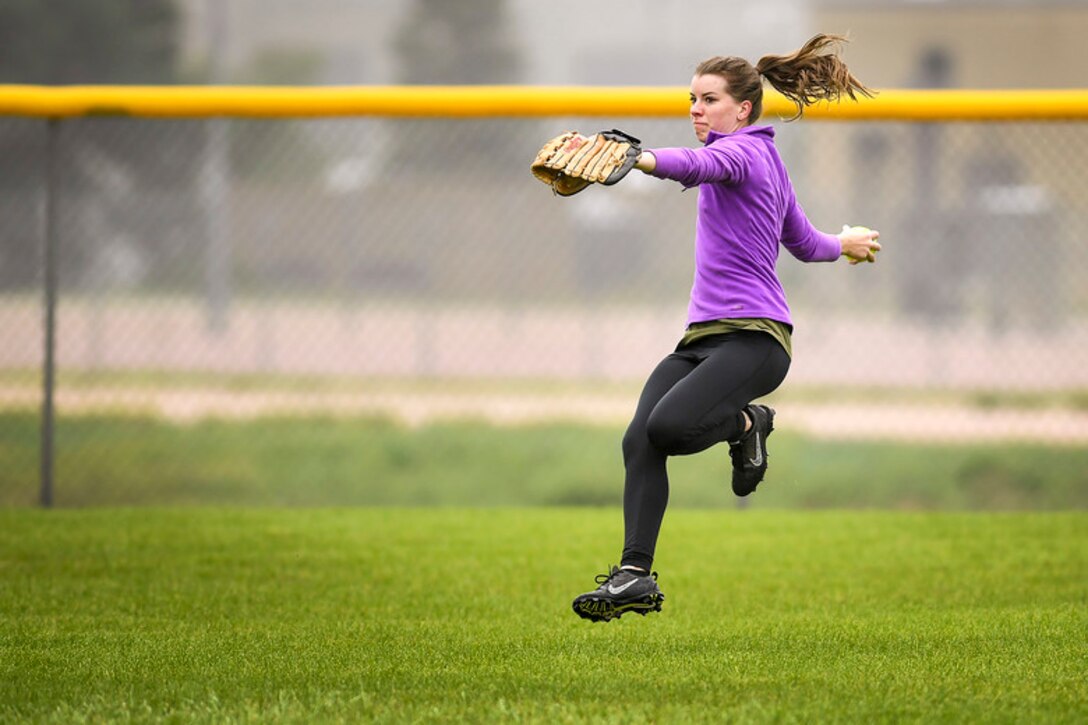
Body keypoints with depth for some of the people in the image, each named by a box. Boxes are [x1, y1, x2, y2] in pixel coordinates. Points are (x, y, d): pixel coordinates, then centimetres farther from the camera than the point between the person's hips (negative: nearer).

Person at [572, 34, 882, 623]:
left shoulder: (742, 150, -5)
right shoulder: (764, 159, 26)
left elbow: (699, 166, -31)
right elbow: (805, 244, 37)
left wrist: (644, 160, -52)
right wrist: (843, 245, 61)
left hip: (752, 336, -10)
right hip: (704, 335, 10)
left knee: (669, 426, -32)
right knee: (638, 440, -13)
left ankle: (746, 422, -1)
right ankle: (636, 575, -18)